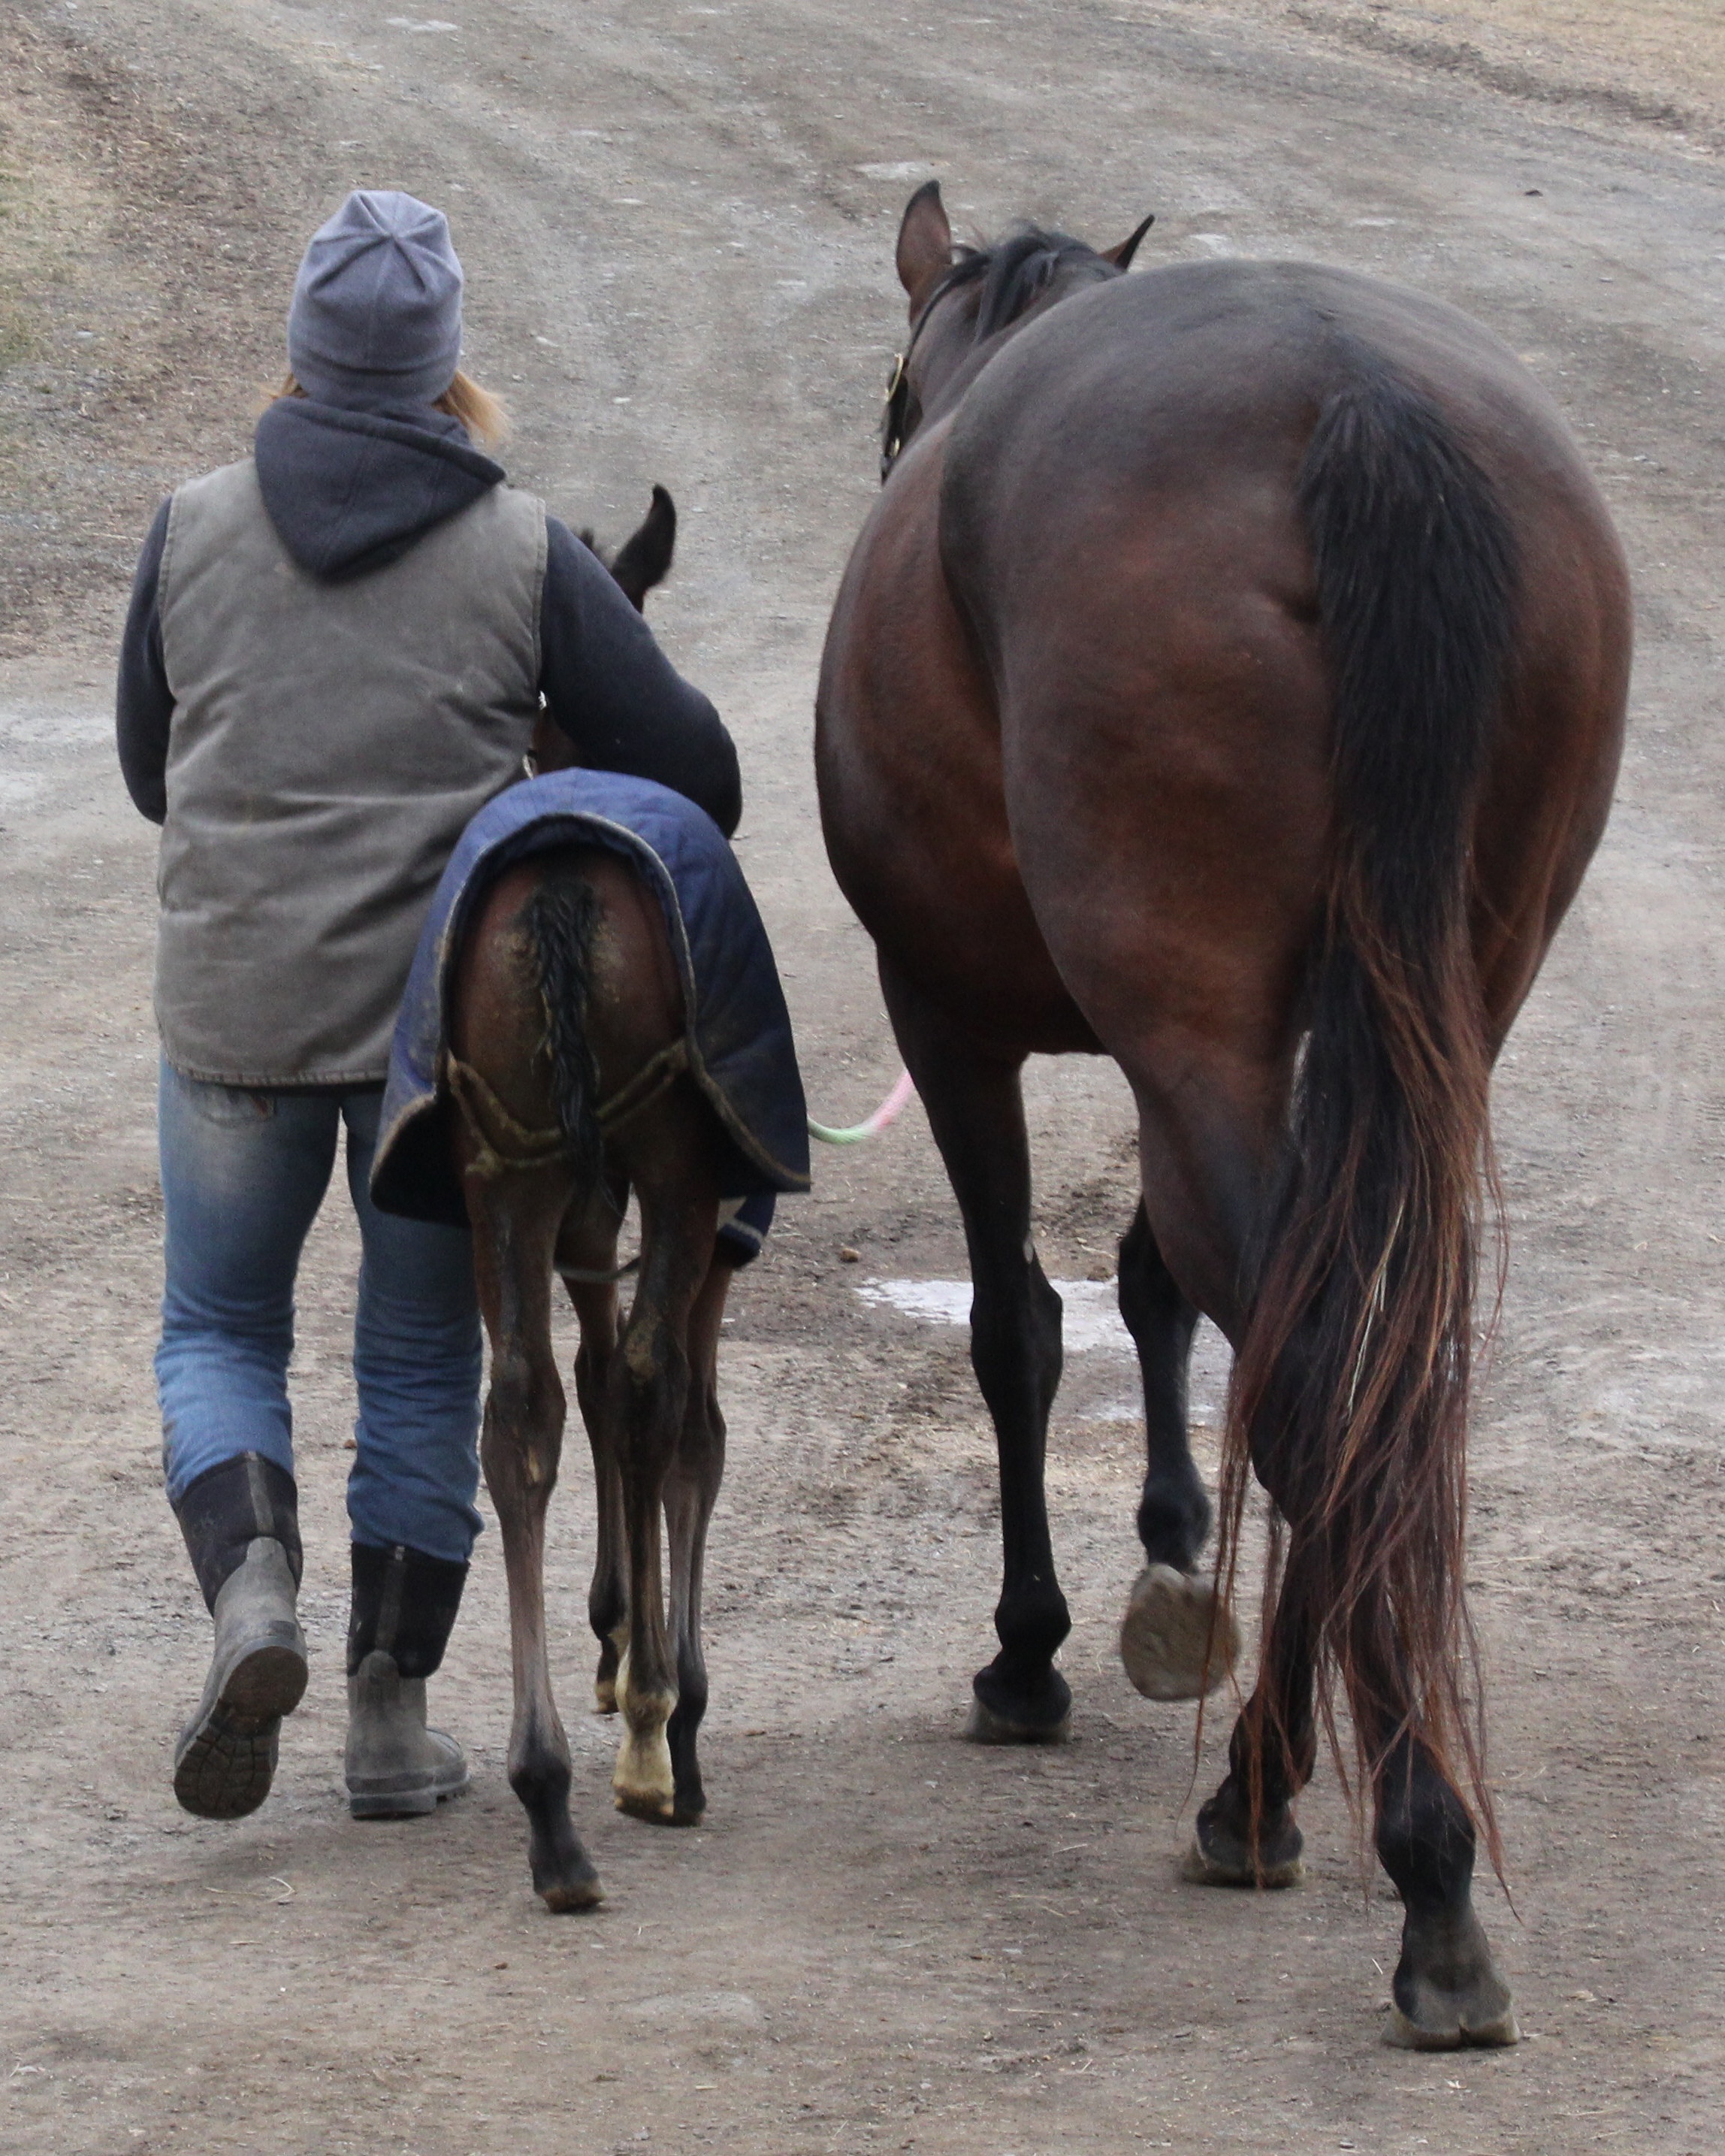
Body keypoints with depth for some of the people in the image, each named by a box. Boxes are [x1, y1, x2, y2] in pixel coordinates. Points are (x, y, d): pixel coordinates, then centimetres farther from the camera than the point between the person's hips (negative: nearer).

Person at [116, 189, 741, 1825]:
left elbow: (150, 770, 11)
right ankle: (391, 1719, 12)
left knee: (218, 1331, 16)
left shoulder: (192, 534, -2)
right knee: (421, 1361, 12)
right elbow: (688, 770, -4)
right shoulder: (524, 554, -6)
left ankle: (249, 1585, -11)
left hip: (232, 1006, 1)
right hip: (447, 1012, -1)